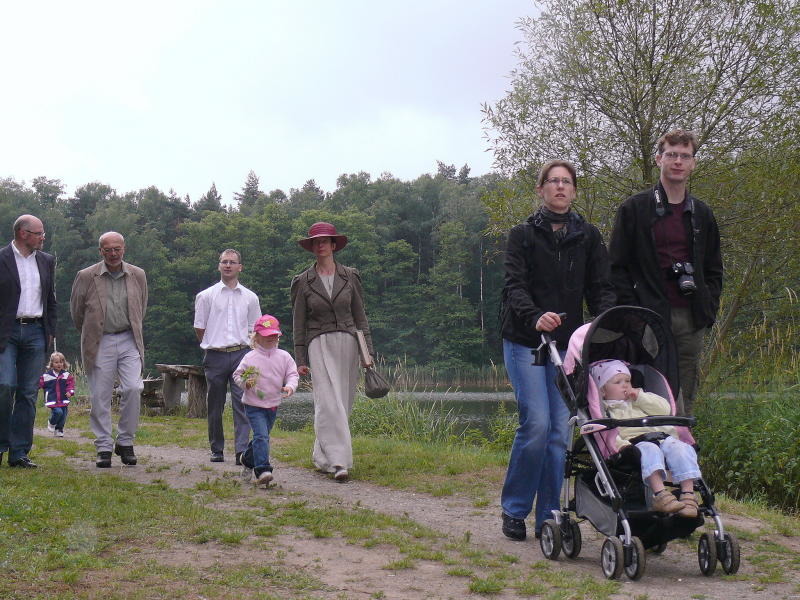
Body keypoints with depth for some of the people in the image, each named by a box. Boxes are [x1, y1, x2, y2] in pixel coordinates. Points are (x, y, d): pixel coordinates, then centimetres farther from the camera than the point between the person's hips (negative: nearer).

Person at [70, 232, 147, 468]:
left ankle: (125, 442, 5)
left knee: (133, 389, -12)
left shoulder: (138, 276, 6)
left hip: (129, 341, 1)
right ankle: (103, 447, 10)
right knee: (100, 397, 0)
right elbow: (76, 310, 12)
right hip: (99, 343, -1)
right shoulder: (86, 276, -1)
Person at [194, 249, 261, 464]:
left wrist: (241, 345, 12)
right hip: (215, 357, 0)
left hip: (241, 354, 0)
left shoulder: (250, 297, 11)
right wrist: (211, 345, 12)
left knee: (242, 402, -10)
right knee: (215, 405, 5)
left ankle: (242, 451, -12)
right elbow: (199, 327, 10)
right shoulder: (206, 296, 6)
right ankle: (217, 450, 14)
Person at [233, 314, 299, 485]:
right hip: (254, 405, -4)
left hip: (273, 405, 4)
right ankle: (262, 469, -22)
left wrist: (290, 386, -16)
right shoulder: (250, 358, -6)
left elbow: (292, 374, 4)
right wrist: (245, 382, -18)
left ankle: (249, 460, 39)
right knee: (261, 435, -18)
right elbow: (237, 374, 3)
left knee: (263, 436, 17)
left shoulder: (284, 357, 2)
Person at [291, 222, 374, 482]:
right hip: (319, 344, -3)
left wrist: (368, 350, 2)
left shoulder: (350, 276, 7)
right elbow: (299, 323, 4)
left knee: (342, 403, 6)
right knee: (329, 402, -14)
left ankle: (322, 455, 20)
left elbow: (360, 315, 9)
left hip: (347, 343, 3)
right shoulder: (303, 281, 3)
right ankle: (338, 461, -19)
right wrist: (300, 359, -1)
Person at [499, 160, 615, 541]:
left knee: (560, 430, -1)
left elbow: (601, 289, 6)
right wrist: (534, 318, -28)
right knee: (537, 422, -13)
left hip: (567, 344, 3)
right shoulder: (523, 235, 3)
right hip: (524, 342, -3)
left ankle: (549, 517, 9)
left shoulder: (588, 237, 11)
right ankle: (513, 510, 3)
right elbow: (515, 285, -9)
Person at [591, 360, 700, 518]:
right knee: (650, 451, -39)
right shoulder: (605, 410, 19)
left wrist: (641, 397, 13)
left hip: (663, 437, 5)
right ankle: (661, 494, -54)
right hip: (636, 443, -5)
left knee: (681, 448, -27)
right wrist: (621, 444, -19)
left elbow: (665, 409, 21)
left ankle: (688, 494, -35)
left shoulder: (640, 401, 36)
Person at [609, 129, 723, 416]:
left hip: (691, 320, 5)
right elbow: (617, 266, 1)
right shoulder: (634, 209, 3)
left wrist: (709, 309, 8)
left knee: (685, 401, 7)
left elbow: (713, 269, 22)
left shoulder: (702, 213, 16)